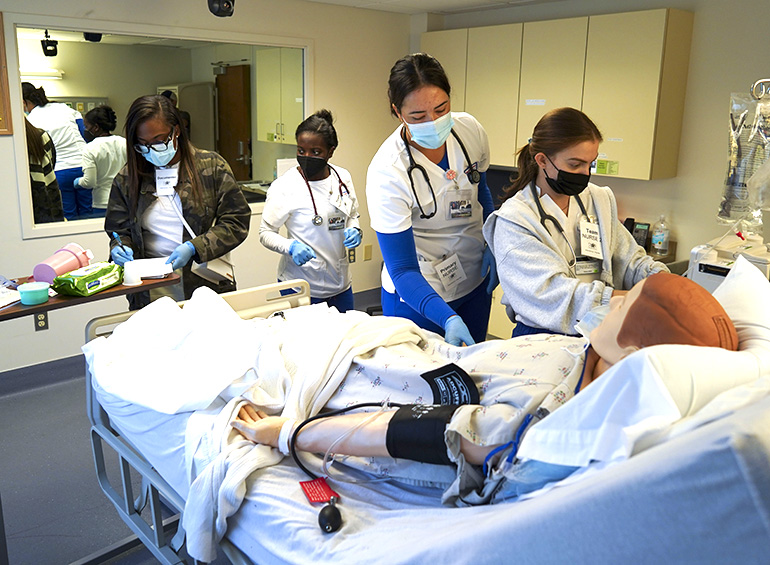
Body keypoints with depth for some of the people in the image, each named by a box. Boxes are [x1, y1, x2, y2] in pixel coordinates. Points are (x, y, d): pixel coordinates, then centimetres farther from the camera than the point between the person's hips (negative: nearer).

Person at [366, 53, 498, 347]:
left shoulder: (470, 130, -11)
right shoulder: (386, 172, -27)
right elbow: (403, 269, -26)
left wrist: (492, 248, 2)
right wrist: (448, 318, -39)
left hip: (475, 280, 5)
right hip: (417, 296, -5)